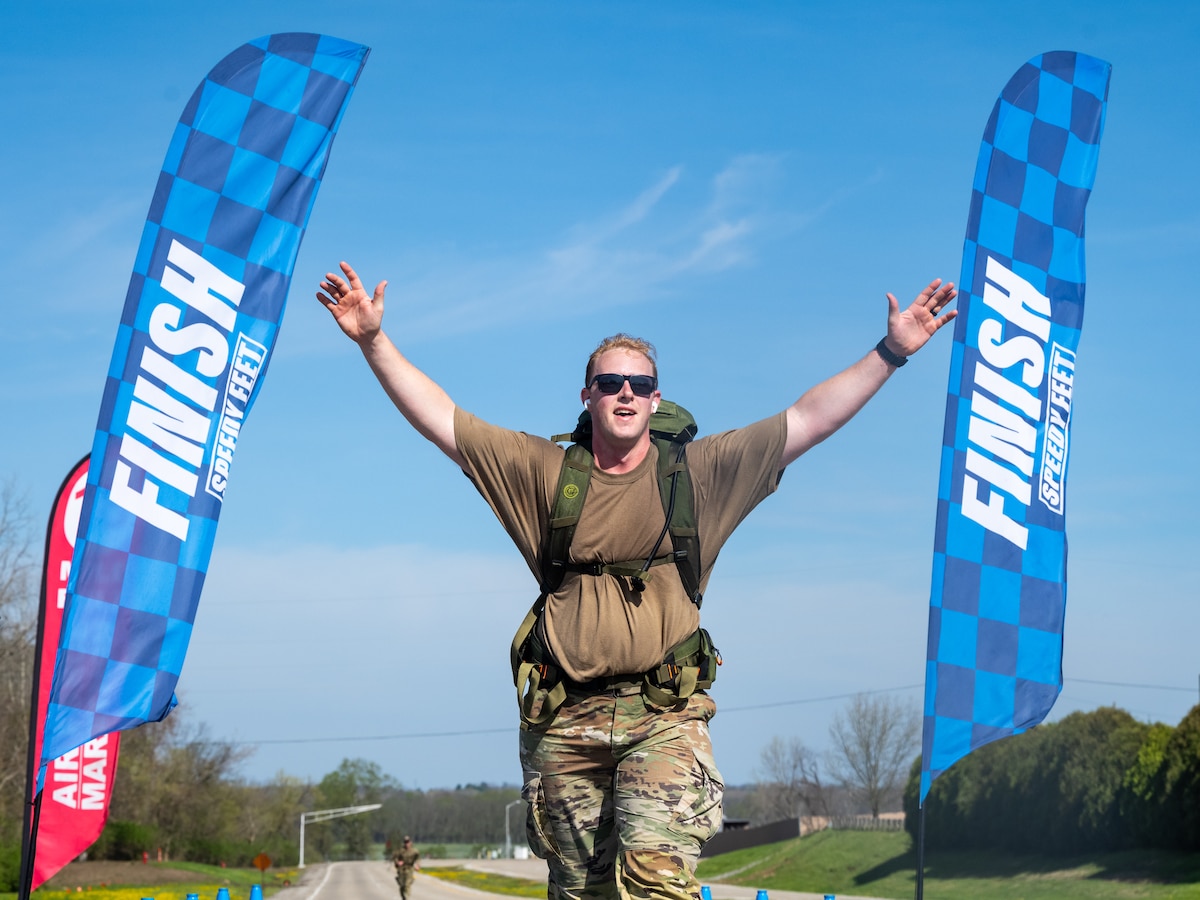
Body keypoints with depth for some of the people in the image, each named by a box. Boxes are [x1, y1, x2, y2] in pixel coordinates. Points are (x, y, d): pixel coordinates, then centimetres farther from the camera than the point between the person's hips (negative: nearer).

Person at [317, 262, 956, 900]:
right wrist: (374, 342, 2)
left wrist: (891, 351, 1)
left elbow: (808, 420, 7)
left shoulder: (699, 472, 9)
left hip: (663, 717, -2)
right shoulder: (545, 472, 11)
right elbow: (440, 420, 9)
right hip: (565, 721, 2)